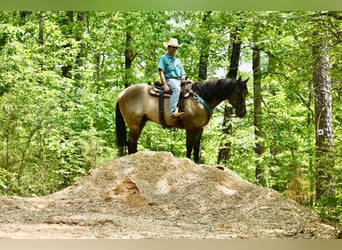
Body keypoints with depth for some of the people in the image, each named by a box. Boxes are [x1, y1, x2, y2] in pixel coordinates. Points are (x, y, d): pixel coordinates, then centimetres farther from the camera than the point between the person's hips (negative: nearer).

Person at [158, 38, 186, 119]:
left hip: (179, 80, 7)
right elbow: (161, 72, -3)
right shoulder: (163, 58, 8)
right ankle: (173, 111, -50)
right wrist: (165, 85, -16)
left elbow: (183, 74, 25)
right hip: (169, 79, -7)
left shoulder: (178, 61, 26)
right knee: (177, 89, -37)